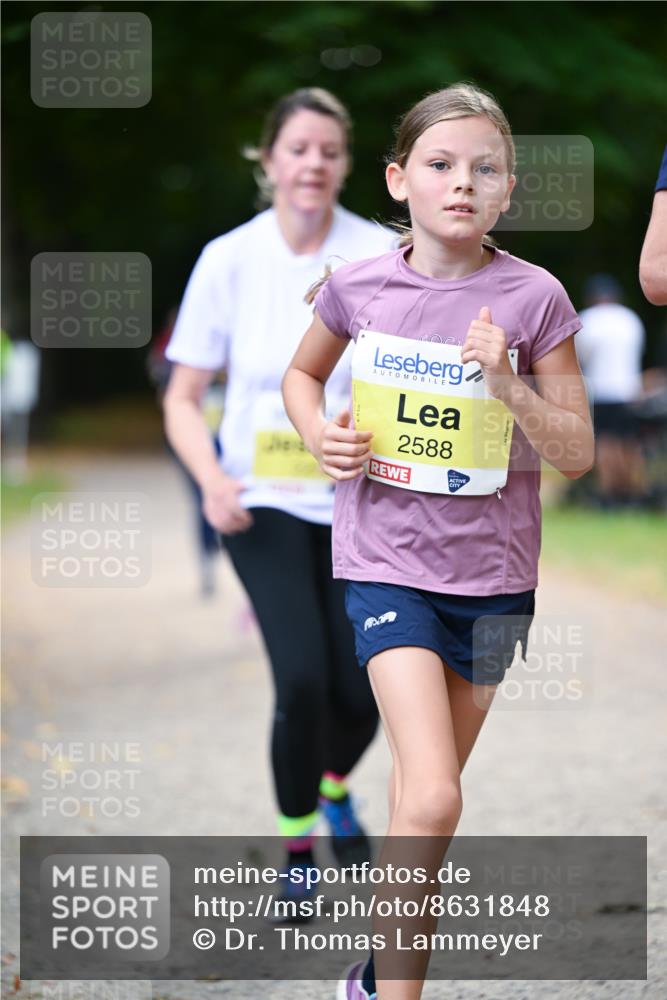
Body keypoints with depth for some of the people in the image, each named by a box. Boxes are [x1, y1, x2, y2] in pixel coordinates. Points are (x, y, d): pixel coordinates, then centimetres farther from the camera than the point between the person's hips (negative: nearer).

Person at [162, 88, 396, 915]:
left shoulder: (381, 256, -5)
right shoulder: (229, 260, -4)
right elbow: (182, 398, 2)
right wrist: (211, 480, -15)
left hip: (359, 506, 1)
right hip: (263, 504, -1)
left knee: (362, 691, -1)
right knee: (303, 679, -16)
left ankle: (334, 789, 36)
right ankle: (296, 849, 8)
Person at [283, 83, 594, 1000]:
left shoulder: (534, 298, -7)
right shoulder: (359, 288, -4)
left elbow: (577, 451, -5)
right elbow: (302, 375, 16)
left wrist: (509, 385, -21)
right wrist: (320, 436, -3)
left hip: (493, 571, 1)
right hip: (388, 562, -1)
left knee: (426, 796, 15)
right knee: (431, 802, -17)